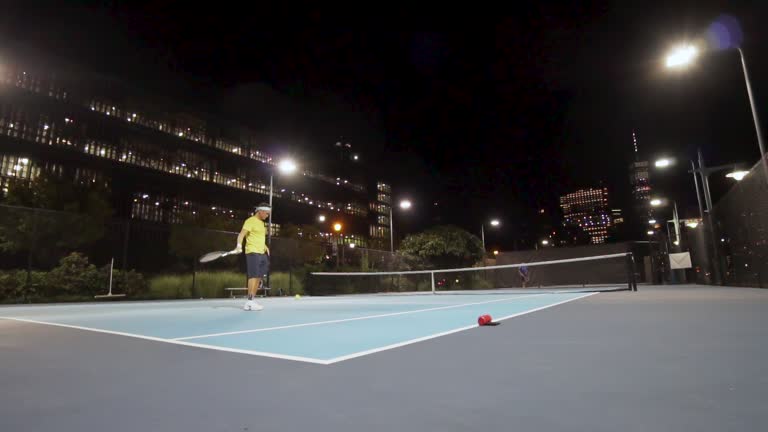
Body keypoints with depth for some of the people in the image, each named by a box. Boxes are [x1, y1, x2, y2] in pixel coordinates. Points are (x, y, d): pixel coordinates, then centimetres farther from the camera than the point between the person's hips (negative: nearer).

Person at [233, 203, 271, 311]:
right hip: (253, 252, -9)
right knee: (254, 276, -12)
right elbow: (242, 234, -20)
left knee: (259, 277, 9)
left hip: (261, 253, 9)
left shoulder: (262, 223, 18)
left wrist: (265, 246, 21)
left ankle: (252, 300, 15)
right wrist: (239, 245, -36)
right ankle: (250, 302, -9)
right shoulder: (250, 221, -8)